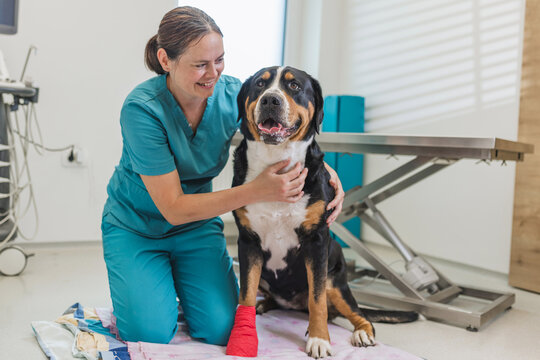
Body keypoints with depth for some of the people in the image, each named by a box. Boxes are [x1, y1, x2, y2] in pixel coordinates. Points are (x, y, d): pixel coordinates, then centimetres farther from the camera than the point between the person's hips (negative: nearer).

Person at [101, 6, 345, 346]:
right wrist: (256, 191, -35)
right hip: (136, 226, -3)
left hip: (198, 224, 3)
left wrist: (327, 170, -21)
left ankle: (182, 287, 19)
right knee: (151, 334, -18)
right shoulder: (142, 109, -28)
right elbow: (173, 208, -27)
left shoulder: (232, 94, -15)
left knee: (220, 330, -12)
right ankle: (135, 295, 16)